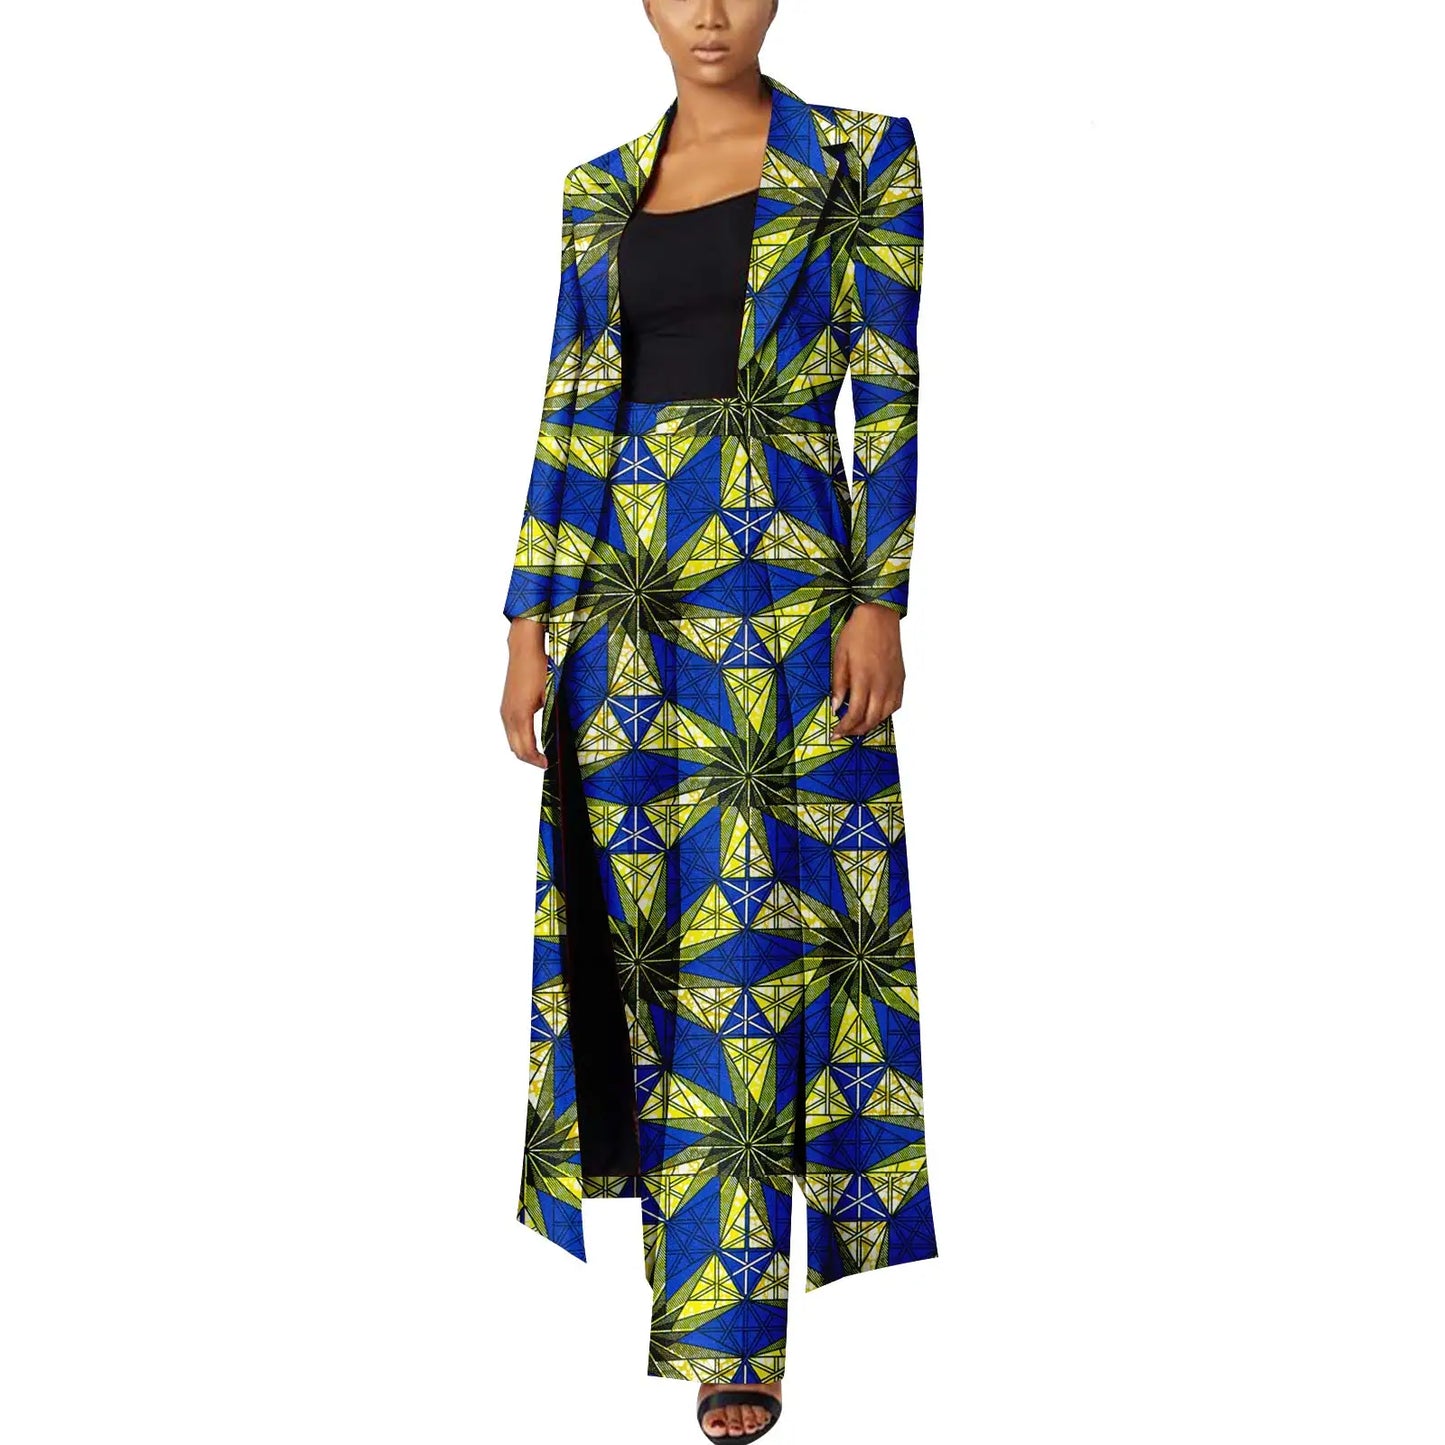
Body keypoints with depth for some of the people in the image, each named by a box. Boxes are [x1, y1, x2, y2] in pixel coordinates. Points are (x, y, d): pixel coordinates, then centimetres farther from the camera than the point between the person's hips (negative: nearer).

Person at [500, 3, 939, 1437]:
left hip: (782, 586, -4)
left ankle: (738, 1328, 0)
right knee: (647, 929, 6)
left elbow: (890, 394, -1)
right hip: (628, 596, 4)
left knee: (761, 927, -6)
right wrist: (532, 623, 5)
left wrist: (877, 605, -9)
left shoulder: (860, 158, 4)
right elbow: (571, 416, 12)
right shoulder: (599, 191, 14)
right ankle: (699, 1261, 22)